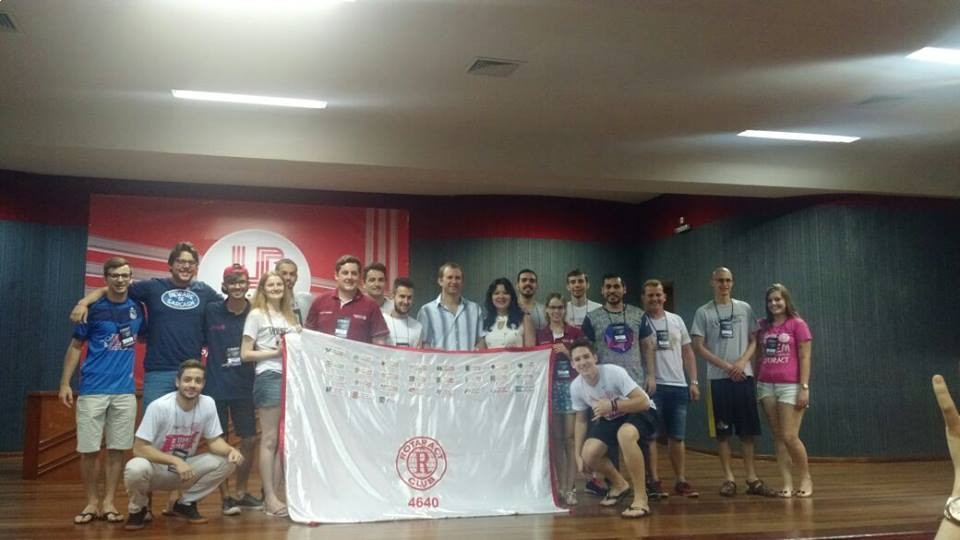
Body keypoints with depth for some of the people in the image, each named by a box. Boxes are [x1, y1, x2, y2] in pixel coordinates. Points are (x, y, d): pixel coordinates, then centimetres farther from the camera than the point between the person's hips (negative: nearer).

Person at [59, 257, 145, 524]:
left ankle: (108, 502, 15)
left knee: (117, 449, 4)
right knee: (88, 450, 0)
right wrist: (65, 383, -3)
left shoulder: (137, 308, 5)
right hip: (92, 390, -2)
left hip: (125, 391, 2)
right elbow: (75, 346, 2)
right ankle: (92, 502, 15)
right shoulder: (93, 309, -2)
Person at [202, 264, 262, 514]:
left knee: (250, 440, 8)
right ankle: (225, 497, 17)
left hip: (245, 387, 2)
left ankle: (241, 492, 26)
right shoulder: (211, 311, -6)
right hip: (216, 386, -2)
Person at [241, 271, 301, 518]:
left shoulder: (289, 317, 18)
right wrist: (276, 351, -12)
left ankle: (273, 496, 11)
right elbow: (245, 354, -5)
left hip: (290, 377, 6)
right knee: (270, 439, -4)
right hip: (269, 378, -6)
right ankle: (270, 498, 1)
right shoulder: (256, 315, 1)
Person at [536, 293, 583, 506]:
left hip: (571, 386, -2)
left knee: (570, 438, -5)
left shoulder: (575, 333, 4)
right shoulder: (540, 335, 9)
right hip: (549, 387, 2)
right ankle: (560, 486, 12)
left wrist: (567, 353, -10)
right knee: (555, 439, 5)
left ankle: (570, 488, -2)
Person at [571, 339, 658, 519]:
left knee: (625, 434, -39)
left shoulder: (614, 372, -29)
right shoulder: (576, 387, -12)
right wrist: (578, 455, 1)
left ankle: (641, 499, -29)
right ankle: (620, 485, 16)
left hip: (640, 413, -6)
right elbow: (581, 420, 3)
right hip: (610, 419, 6)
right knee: (589, 454, -16)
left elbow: (644, 402, -31)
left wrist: (612, 405, -41)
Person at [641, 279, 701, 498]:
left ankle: (681, 481, 17)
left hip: (678, 386, 4)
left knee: (677, 437, 10)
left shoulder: (676, 320, 11)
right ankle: (654, 481, 7)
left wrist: (693, 382, 7)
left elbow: (688, 352, 14)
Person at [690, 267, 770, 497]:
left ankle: (752, 477, 8)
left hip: (744, 375, 2)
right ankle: (728, 478, 8)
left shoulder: (744, 308, 9)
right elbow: (698, 347, -2)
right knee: (722, 429, 1)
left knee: (747, 428, 3)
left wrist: (742, 362, -10)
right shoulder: (703, 312, 2)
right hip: (718, 377, -2)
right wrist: (726, 366, -10)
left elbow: (753, 340, 8)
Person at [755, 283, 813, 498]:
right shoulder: (763, 326, 11)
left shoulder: (797, 324, -1)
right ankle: (787, 483, 9)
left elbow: (805, 358, -4)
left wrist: (804, 388, -11)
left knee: (790, 436, -8)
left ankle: (806, 479, 12)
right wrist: (755, 385, 9)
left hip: (790, 386, -4)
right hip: (766, 386, 4)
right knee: (778, 437, 5)